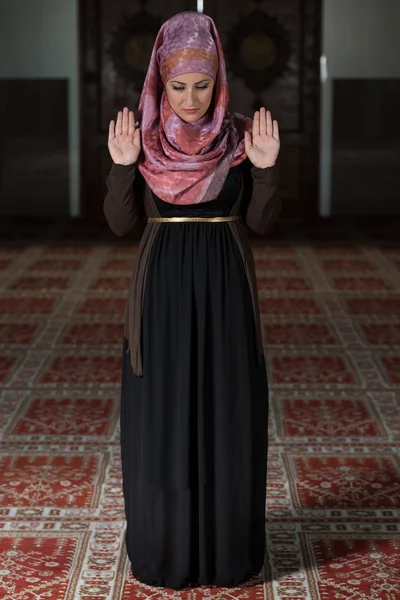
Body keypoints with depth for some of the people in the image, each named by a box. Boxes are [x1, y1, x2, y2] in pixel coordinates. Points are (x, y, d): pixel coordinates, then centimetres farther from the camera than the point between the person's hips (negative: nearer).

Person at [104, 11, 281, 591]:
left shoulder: (242, 133, -1)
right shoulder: (141, 134, -1)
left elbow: (261, 221, -1)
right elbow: (120, 223, -2)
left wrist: (266, 168, -17)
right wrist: (123, 166, -16)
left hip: (226, 288, 0)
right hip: (162, 286, 0)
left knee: (227, 414, 4)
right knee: (160, 416, 3)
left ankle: (227, 547, 17)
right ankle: (164, 546, 17)